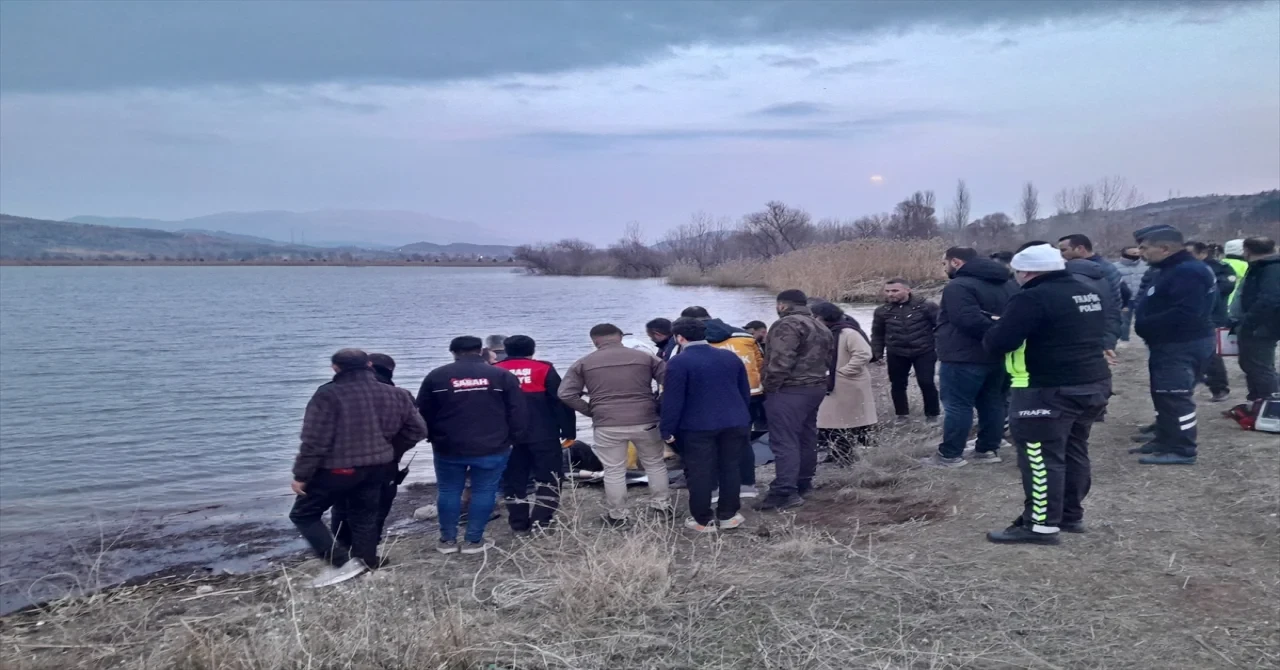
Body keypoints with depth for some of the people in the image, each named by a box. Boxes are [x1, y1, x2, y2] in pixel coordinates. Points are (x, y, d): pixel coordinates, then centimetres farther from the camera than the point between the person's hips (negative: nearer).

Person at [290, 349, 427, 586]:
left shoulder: (329, 395, -16)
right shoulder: (395, 395, 2)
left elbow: (315, 440, -17)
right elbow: (417, 429, 9)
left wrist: (301, 474, -8)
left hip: (337, 469, -5)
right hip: (378, 467, 6)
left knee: (303, 514, 10)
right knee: (365, 518, 19)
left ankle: (342, 562, 0)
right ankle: (366, 565, 23)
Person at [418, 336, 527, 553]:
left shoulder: (435, 376, 2)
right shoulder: (502, 376, 0)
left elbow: (423, 413, 7)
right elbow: (518, 414, 0)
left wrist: (434, 438, 20)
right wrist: (512, 439, 10)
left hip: (448, 447, 1)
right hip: (492, 448, -1)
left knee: (448, 491, 13)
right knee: (484, 492, 7)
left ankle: (448, 540, 18)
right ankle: (474, 541, 10)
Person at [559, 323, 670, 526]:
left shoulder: (583, 363, 2)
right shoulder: (645, 357, 3)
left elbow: (566, 395, -4)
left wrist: (590, 411, 6)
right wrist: (658, 407, 9)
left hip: (607, 425, -1)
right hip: (645, 421, 1)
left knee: (614, 471, 11)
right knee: (655, 464, 20)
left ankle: (617, 516, 18)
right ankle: (661, 505, 28)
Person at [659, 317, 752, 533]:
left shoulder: (679, 362, -10)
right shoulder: (730, 356, 10)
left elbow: (672, 400, -12)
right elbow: (745, 392, 15)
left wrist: (668, 430, -5)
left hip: (698, 427, -5)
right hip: (735, 423, 5)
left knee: (700, 473, 4)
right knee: (730, 469, 13)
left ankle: (704, 520, 10)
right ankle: (728, 515, 20)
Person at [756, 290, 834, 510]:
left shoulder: (788, 324, -15)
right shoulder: (821, 327, 18)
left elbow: (781, 361, -22)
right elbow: (826, 359, 20)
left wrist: (770, 386, -13)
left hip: (789, 390, -10)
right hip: (815, 387, 10)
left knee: (784, 440, -11)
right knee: (806, 437, 17)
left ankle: (785, 491, -16)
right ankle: (803, 482, 25)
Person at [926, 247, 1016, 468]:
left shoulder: (959, 286, -16)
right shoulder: (1008, 284, 15)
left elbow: (969, 321, -27)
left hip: (965, 358, -9)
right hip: (998, 355, 9)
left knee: (958, 405, -3)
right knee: (992, 402, 14)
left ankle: (950, 455, 0)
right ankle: (989, 449, 20)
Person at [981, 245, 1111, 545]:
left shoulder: (1033, 298, -18)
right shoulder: (1090, 293, 10)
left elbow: (997, 343, -20)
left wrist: (1000, 327, 3)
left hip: (1050, 390, -9)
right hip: (1094, 383, 9)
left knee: (1042, 457, -3)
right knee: (1073, 450, 19)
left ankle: (1041, 525, 0)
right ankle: (1071, 515, 28)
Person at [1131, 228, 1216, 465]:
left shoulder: (1187, 272, -20)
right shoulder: (1173, 270, 15)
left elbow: (1184, 313, -29)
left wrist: (1144, 326, -19)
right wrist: (1144, 323, 3)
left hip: (1182, 345, -11)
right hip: (1172, 343, 11)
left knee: (1175, 397, -7)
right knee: (1164, 395, 17)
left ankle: (1182, 450, -1)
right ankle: (1165, 440, 28)